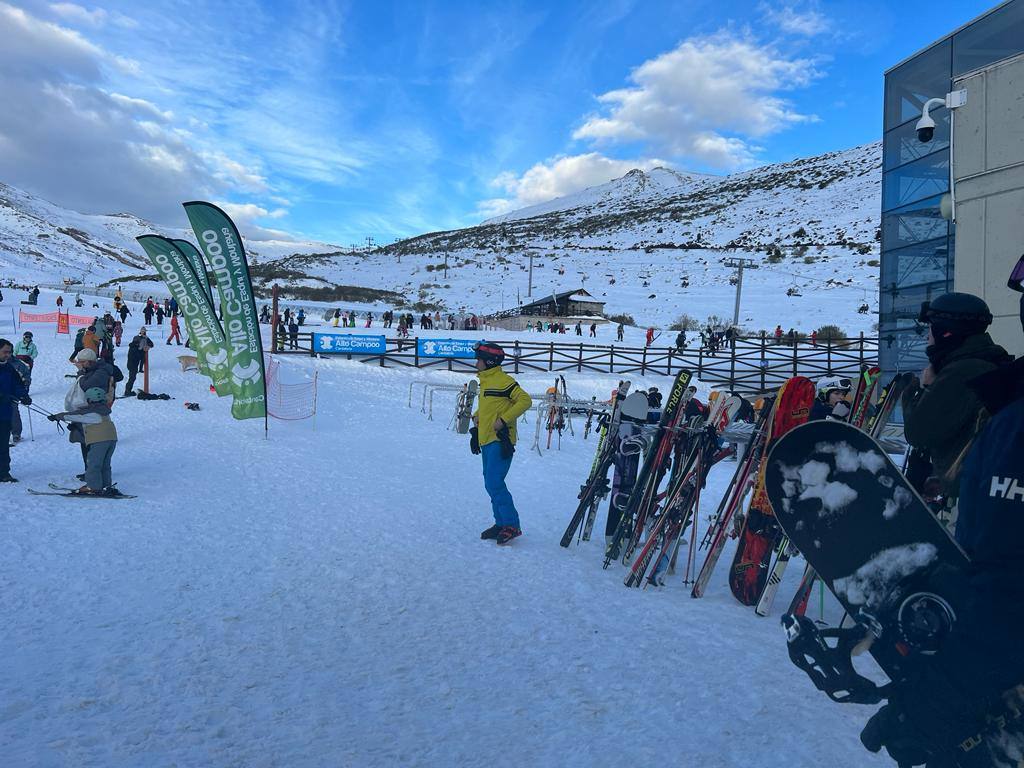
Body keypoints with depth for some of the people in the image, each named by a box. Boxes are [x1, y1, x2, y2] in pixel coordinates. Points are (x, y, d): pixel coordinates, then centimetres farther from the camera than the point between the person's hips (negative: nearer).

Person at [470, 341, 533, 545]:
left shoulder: (503, 380, -13)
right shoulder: (485, 380, 16)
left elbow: (525, 400, -18)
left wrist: (504, 420, -21)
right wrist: (477, 415, 12)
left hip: (500, 440, -10)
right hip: (487, 441, 10)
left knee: (494, 483, -13)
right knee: (491, 484, 13)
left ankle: (512, 525, -5)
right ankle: (501, 523, 22)